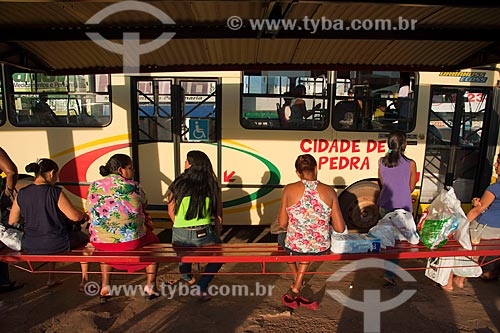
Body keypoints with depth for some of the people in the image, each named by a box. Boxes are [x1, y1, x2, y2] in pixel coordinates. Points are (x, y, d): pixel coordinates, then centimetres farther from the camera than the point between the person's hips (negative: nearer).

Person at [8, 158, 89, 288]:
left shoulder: (21, 194, -4)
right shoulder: (55, 192, -19)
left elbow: (11, 221, 6)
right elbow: (75, 216, -18)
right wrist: (85, 216, 4)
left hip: (29, 246, 6)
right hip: (57, 245, -5)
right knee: (84, 239, 23)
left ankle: (51, 278, 44)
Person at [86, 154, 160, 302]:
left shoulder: (94, 186, 2)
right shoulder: (133, 187, -8)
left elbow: (91, 212, 14)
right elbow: (144, 207, 5)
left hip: (99, 241, 4)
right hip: (132, 241, -4)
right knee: (154, 242, 27)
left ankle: (105, 287, 35)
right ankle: (150, 286, 25)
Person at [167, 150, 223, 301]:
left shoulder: (177, 184, -1)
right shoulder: (213, 186, 0)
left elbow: (171, 211, 9)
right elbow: (218, 214, 6)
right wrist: (215, 235, 20)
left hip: (179, 235, 2)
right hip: (204, 234, -1)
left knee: (184, 244, 37)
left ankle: (186, 275, 52)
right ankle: (202, 286, 12)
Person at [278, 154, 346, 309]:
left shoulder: (289, 189, -12)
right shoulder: (329, 191, -9)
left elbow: (282, 223, -6)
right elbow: (340, 228, -8)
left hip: (294, 247, -1)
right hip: (322, 248, 1)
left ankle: (296, 277, 47)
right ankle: (296, 287, 36)